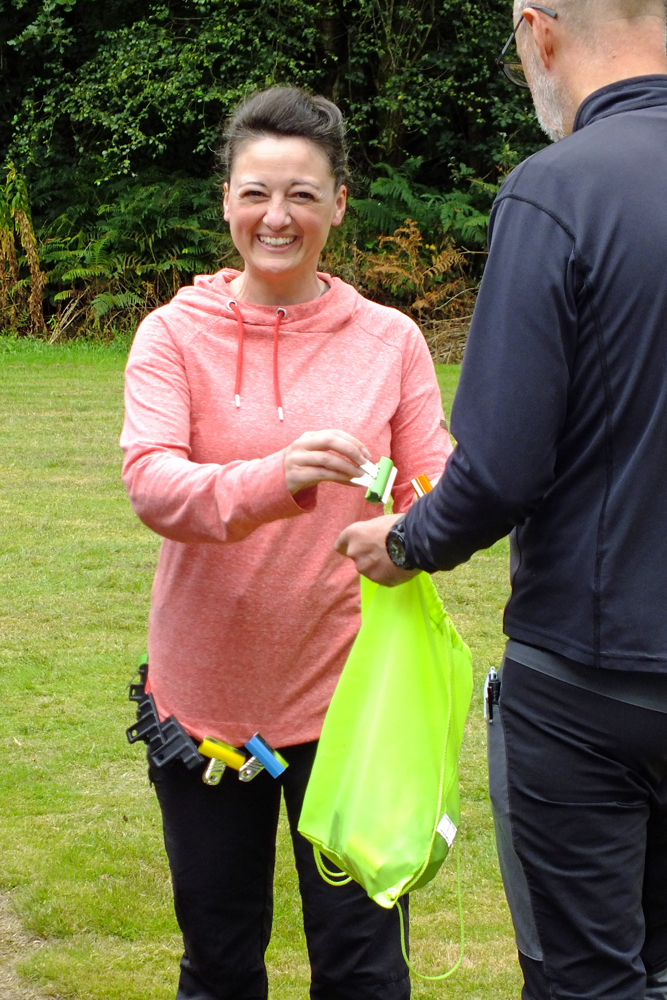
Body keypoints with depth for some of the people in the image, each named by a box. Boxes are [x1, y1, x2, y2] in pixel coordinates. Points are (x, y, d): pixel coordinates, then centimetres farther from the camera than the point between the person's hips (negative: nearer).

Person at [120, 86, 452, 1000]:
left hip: (344, 690, 0)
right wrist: (272, 480, -37)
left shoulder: (390, 341, 1)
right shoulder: (175, 334, -3)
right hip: (205, 690, 0)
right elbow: (149, 480, -18)